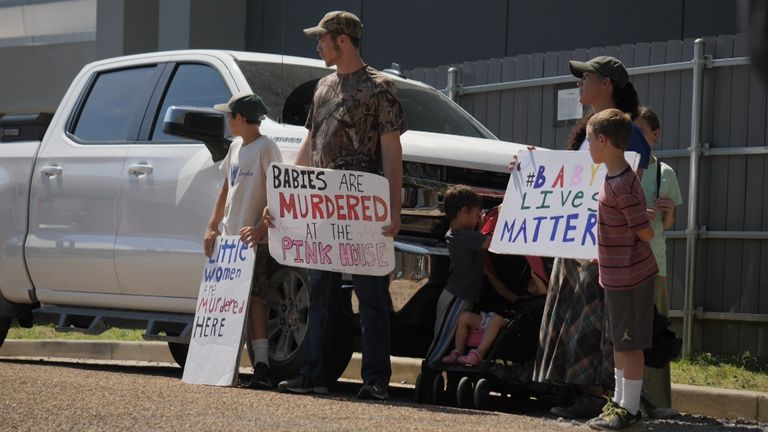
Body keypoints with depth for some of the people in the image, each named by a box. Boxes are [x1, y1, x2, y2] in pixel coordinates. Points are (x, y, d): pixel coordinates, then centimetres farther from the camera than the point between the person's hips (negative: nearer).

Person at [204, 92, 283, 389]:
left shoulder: (265, 148, -9)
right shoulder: (236, 147, 15)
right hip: (230, 237, 8)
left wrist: (261, 228, -27)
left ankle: (262, 366, -17)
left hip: (254, 241, -8)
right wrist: (212, 227, 14)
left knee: (253, 298, -14)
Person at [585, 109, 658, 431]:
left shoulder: (623, 188, -24)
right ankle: (620, 402, 28)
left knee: (630, 344, 0)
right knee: (619, 342, 17)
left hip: (629, 277, -10)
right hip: (617, 274, 10)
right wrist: (603, 256, 19)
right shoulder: (613, 177, 6)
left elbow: (646, 233, -19)